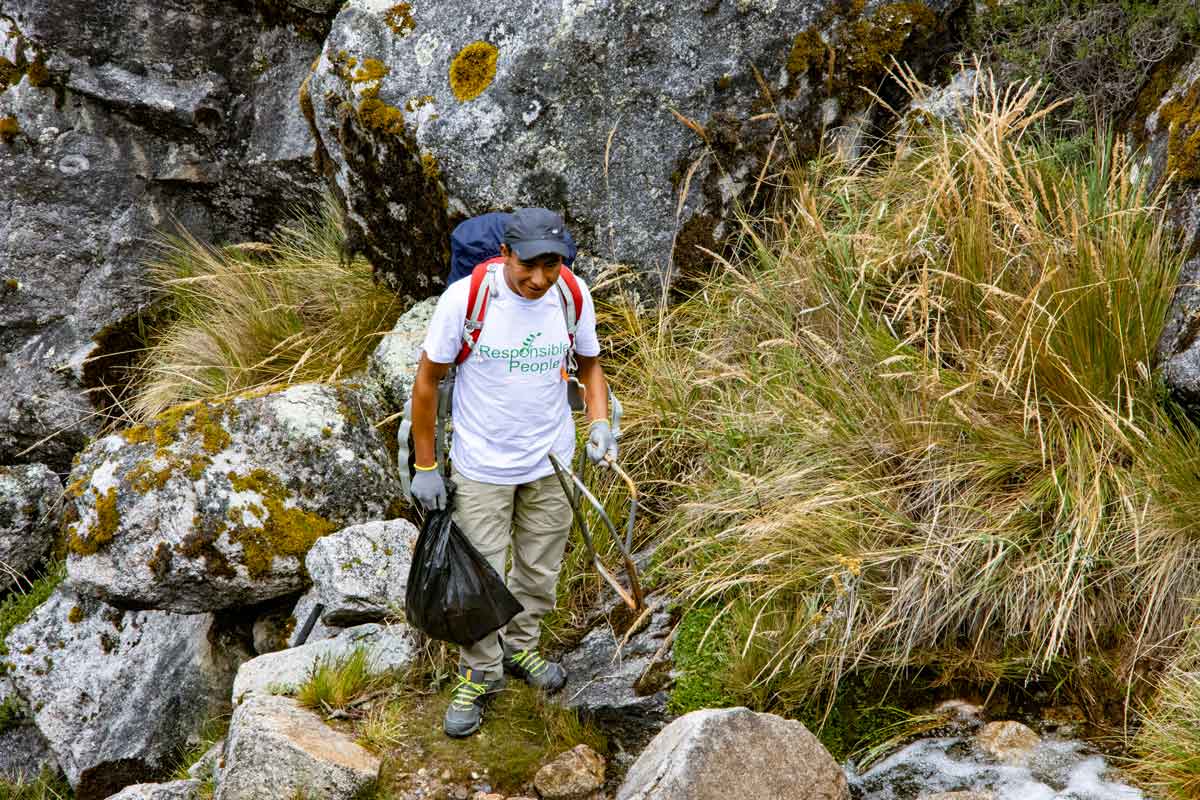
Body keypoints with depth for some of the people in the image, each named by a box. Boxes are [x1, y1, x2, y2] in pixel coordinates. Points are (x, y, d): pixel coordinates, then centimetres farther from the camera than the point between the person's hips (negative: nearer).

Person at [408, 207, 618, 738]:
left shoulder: (574, 297, -13)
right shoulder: (466, 297, -23)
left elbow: (589, 362, 7)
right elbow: (427, 381, -12)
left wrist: (600, 421, -11)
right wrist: (425, 466, -8)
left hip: (551, 463, 3)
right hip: (482, 467, -3)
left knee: (540, 572, 18)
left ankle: (520, 648, 43)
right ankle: (480, 675, 24)